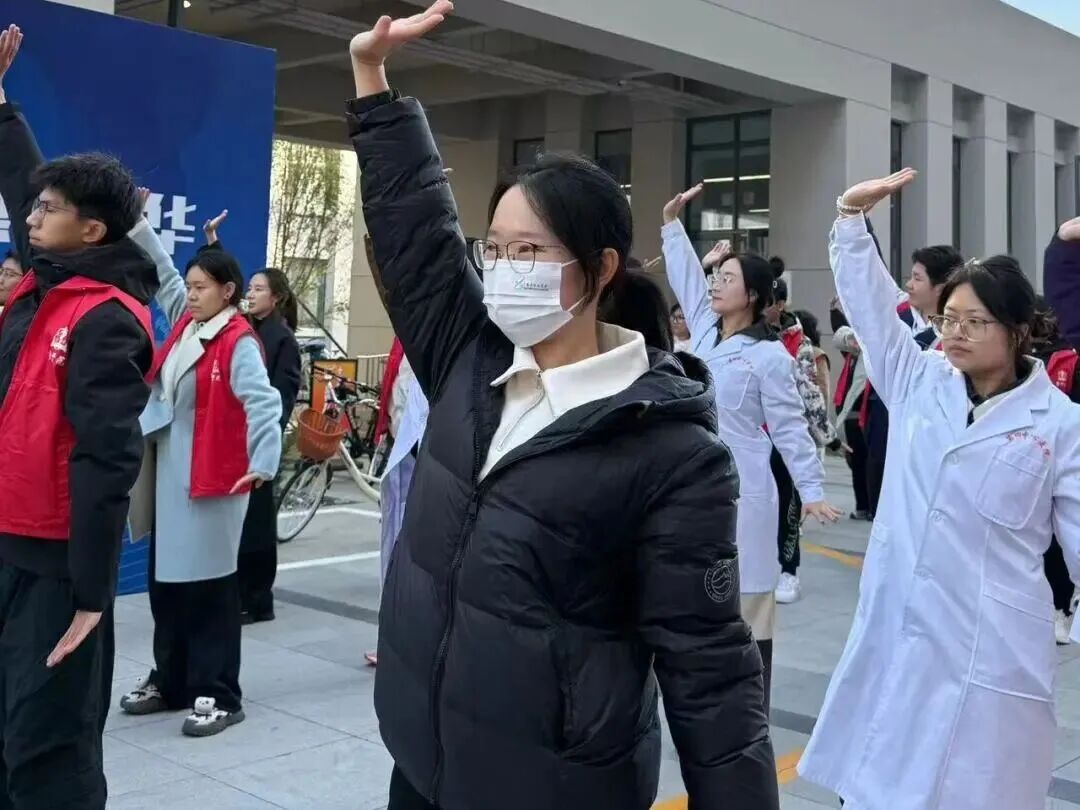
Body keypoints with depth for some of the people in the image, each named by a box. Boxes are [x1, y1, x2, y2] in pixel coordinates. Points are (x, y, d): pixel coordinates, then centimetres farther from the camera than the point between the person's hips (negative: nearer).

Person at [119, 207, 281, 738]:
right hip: (171, 469, 8)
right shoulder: (186, 324, 9)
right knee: (166, 579, 14)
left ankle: (218, 695, 9)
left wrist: (262, 464, -34)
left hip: (213, 475, -8)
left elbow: (262, 403, -24)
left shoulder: (239, 342, -14)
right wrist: (138, 227, 18)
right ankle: (171, 682, 27)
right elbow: (163, 275, 22)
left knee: (209, 584, -1)